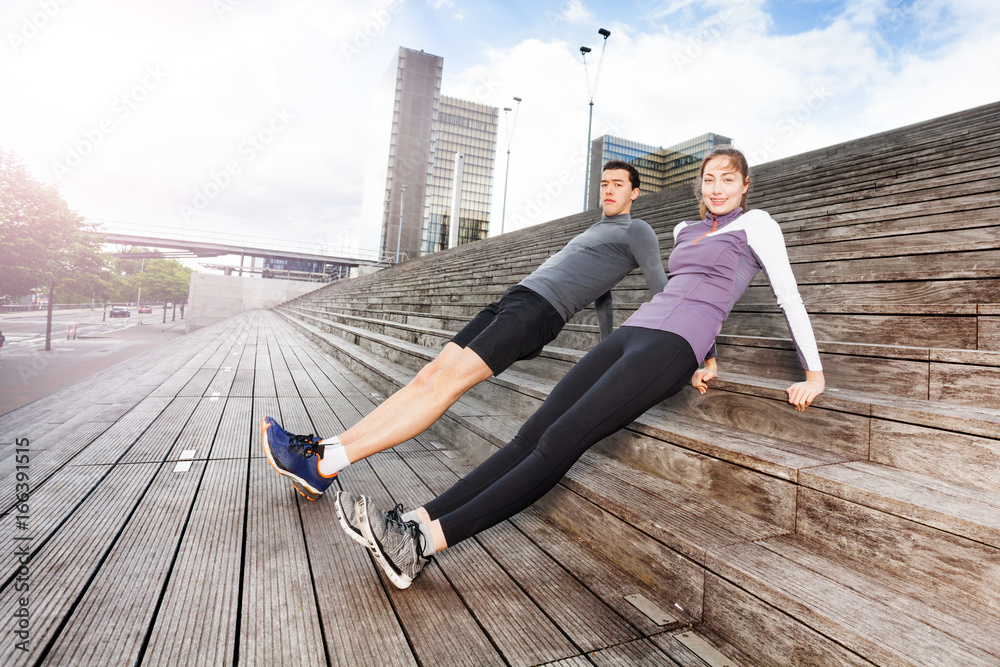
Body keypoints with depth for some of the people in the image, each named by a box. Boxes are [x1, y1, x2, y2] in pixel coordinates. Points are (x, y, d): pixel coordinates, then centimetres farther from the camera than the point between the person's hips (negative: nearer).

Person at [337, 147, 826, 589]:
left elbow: (789, 296, 11)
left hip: (672, 346, -7)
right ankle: (416, 520, -18)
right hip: (631, 332, 7)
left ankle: (428, 542, -29)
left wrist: (814, 373, 12)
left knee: (561, 439, -24)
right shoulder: (685, 230, 29)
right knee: (532, 433, -11)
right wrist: (708, 358, 33)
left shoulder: (755, 224, 12)